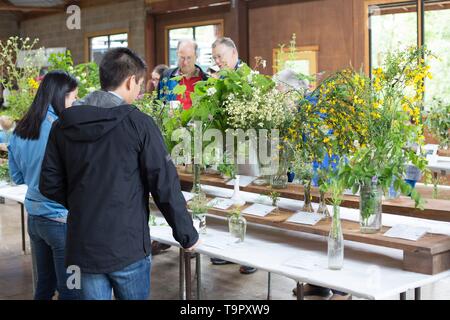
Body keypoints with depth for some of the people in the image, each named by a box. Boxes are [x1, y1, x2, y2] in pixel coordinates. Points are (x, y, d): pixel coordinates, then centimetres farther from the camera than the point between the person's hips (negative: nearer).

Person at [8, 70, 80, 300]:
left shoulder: (20, 131, 5)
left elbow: (17, 176, 14)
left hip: (34, 218, 8)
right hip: (61, 219, -7)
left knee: (44, 285, 19)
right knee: (70, 291, 4)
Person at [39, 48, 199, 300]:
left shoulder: (63, 125, 1)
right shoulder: (139, 123, -11)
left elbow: (50, 185, 4)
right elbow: (165, 185, -12)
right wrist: (187, 235, -1)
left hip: (83, 248, 3)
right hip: (127, 246, -3)